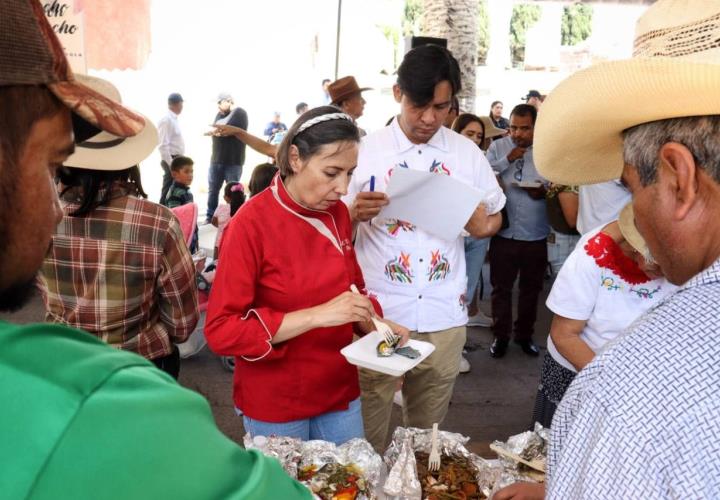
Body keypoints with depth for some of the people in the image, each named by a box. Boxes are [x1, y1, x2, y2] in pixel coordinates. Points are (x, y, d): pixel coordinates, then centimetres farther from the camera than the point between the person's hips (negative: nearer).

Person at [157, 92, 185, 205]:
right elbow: (163, 145, -21)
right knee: (168, 192, -5)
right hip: (171, 160, -9)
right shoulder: (166, 120, -15)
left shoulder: (174, 119, 13)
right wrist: (170, 164, -22)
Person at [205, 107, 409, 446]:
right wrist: (317, 316, -29)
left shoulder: (338, 214, -1)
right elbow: (220, 330, -21)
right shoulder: (250, 225, -19)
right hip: (275, 405, -5)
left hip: (340, 391, 5)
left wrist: (375, 325, -8)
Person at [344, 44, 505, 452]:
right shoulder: (366, 152, -2)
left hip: (444, 318, 2)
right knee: (366, 439, 3)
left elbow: (495, 215, 15)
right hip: (378, 314, -2)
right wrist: (356, 213, -22)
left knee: (429, 437, 15)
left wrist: (485, 225, -9)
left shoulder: (468, 154, 5)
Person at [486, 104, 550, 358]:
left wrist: (545, 191, -18)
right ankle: (500, 336, 23)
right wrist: (508, 159, -15)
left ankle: (524, 335, 30)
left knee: (531, 288, 14)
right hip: (504, 233, 0)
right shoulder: (497, 147, 3)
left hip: (535, 236, 1)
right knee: (501, 288, 8)